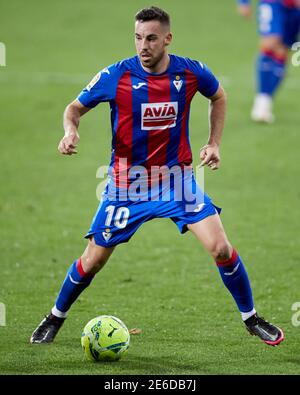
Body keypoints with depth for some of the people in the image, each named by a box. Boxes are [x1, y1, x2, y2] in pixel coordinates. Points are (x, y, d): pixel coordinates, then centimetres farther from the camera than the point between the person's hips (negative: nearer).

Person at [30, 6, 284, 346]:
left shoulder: (191, 73, -10)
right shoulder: (116, 76, -15)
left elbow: (218, 97, 13)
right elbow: (76, 107, -1)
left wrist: (214, 144, 5)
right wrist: (70, 130, -23)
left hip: (177, 178, 1)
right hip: (127, 183, -1)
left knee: (221, 249, -11)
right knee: (92, 261, 3)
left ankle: (251, 319, 9)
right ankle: (55, 319, 28)